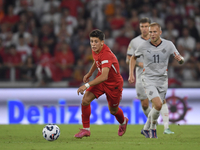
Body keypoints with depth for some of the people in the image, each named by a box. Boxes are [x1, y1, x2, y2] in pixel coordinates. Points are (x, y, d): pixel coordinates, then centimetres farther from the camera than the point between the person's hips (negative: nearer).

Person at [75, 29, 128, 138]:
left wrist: (87, 85, -53)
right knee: (85, 100, -15)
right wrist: (89, 74, 15)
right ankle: (86, 129, -5)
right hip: (100, 80, 6)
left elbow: (104, 76, -47)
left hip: (113, 84, -6)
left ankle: (123, 122, 49)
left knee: (113, 110, 13)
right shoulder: (95, 50, -10)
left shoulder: (106, 55, -37)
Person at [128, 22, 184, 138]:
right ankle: (153, 127, 4)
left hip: (162, 80, 3)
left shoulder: (168, 45, -5)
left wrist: (180, 59, -25)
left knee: (157, 107, 9)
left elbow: (181, 60, 0)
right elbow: (133, 58, 10)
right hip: (148, 80, -3)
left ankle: (146, 129, 33)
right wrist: (131, 74, 1)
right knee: (158, 105, -21)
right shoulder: (144, 46, -8)